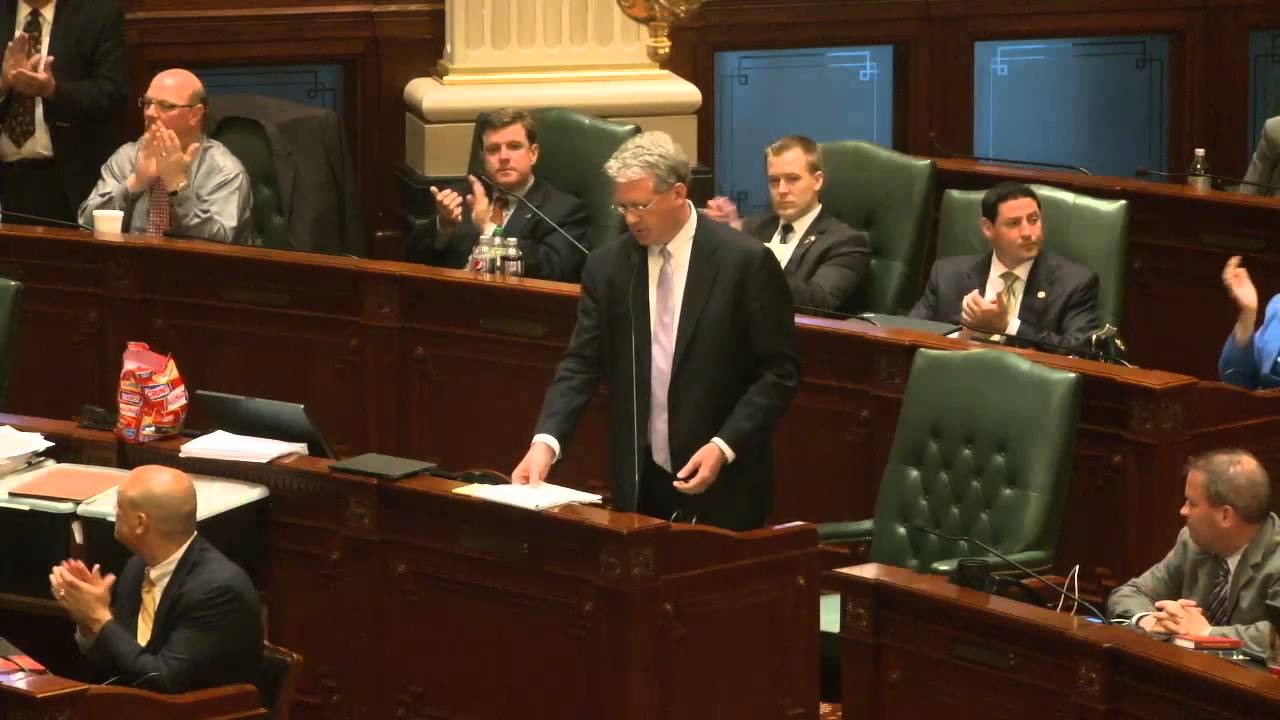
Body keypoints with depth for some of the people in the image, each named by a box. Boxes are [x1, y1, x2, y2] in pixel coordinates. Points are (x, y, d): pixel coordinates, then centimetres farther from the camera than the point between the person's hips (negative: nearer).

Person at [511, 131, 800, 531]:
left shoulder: (746, 262, -9)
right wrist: (546, 441, -13)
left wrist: (724, 447, -16)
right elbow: (581, 364, 3)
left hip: (722, 487, -3)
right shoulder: (607, 265, 3)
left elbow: (779, 372, -6)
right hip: (639, 482, 3)